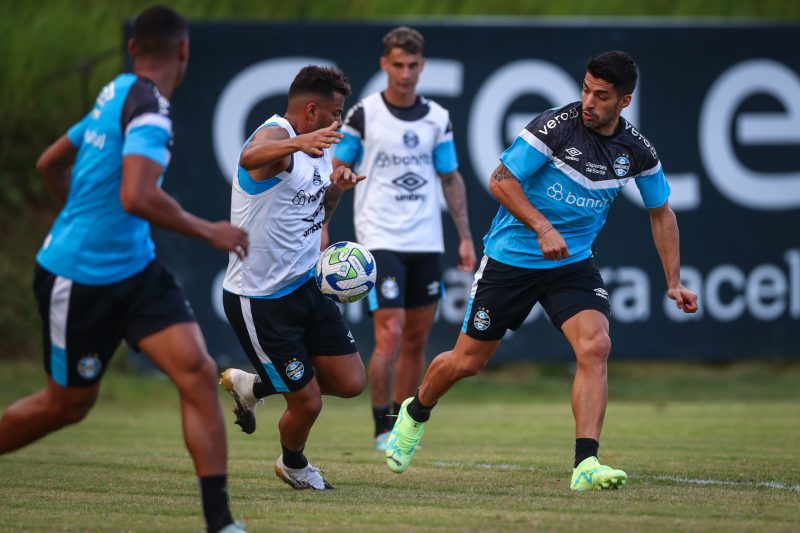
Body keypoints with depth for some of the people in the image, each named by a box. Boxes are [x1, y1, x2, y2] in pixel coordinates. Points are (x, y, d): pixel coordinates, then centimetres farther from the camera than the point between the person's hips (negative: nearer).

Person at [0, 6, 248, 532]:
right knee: (68, 403, 8)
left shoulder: (115, 95, 8)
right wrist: (208, 231, -22)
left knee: (198, 371, -8)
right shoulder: (150, 108, -20)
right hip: (79, 278, -8)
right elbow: (137, 197, -33)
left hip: (135, 269, 8)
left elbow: (50, 163, 19)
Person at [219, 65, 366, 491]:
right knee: (307, 402, -2)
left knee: (350, 383, 4)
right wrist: (299, 143, -65)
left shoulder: (316, 151, 11)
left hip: (306, 285, 9)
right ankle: (294, 466, 31)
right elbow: (250, 157, -45)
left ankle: (250, 385, 24)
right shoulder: (275, 135, -19)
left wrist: (335, 188, 1)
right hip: (258, 300, -9)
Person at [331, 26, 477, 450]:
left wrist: (465, 237, 11)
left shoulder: (437, 119, 7)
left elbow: (451, 180, 15)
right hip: (380, 240, -4)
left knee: (416, 337, 7)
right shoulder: (363, 116, -3)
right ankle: (382, 429, -5)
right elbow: (337, 173, 2)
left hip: (426, 241, 4)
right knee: (390, 335, -13)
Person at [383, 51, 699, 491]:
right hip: (511, 257, -3)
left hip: (572, 265, 3)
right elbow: (501, 180, -15)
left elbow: (660, 212, 11)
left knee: (595, 346, -22)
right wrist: (544, 228, -25)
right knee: (466, 361, 7)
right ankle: (415, 413, 39)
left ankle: (586, 465, -23)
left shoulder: (636, 151, -5)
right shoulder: (556, 126, -19)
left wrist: (673, 282, 7)